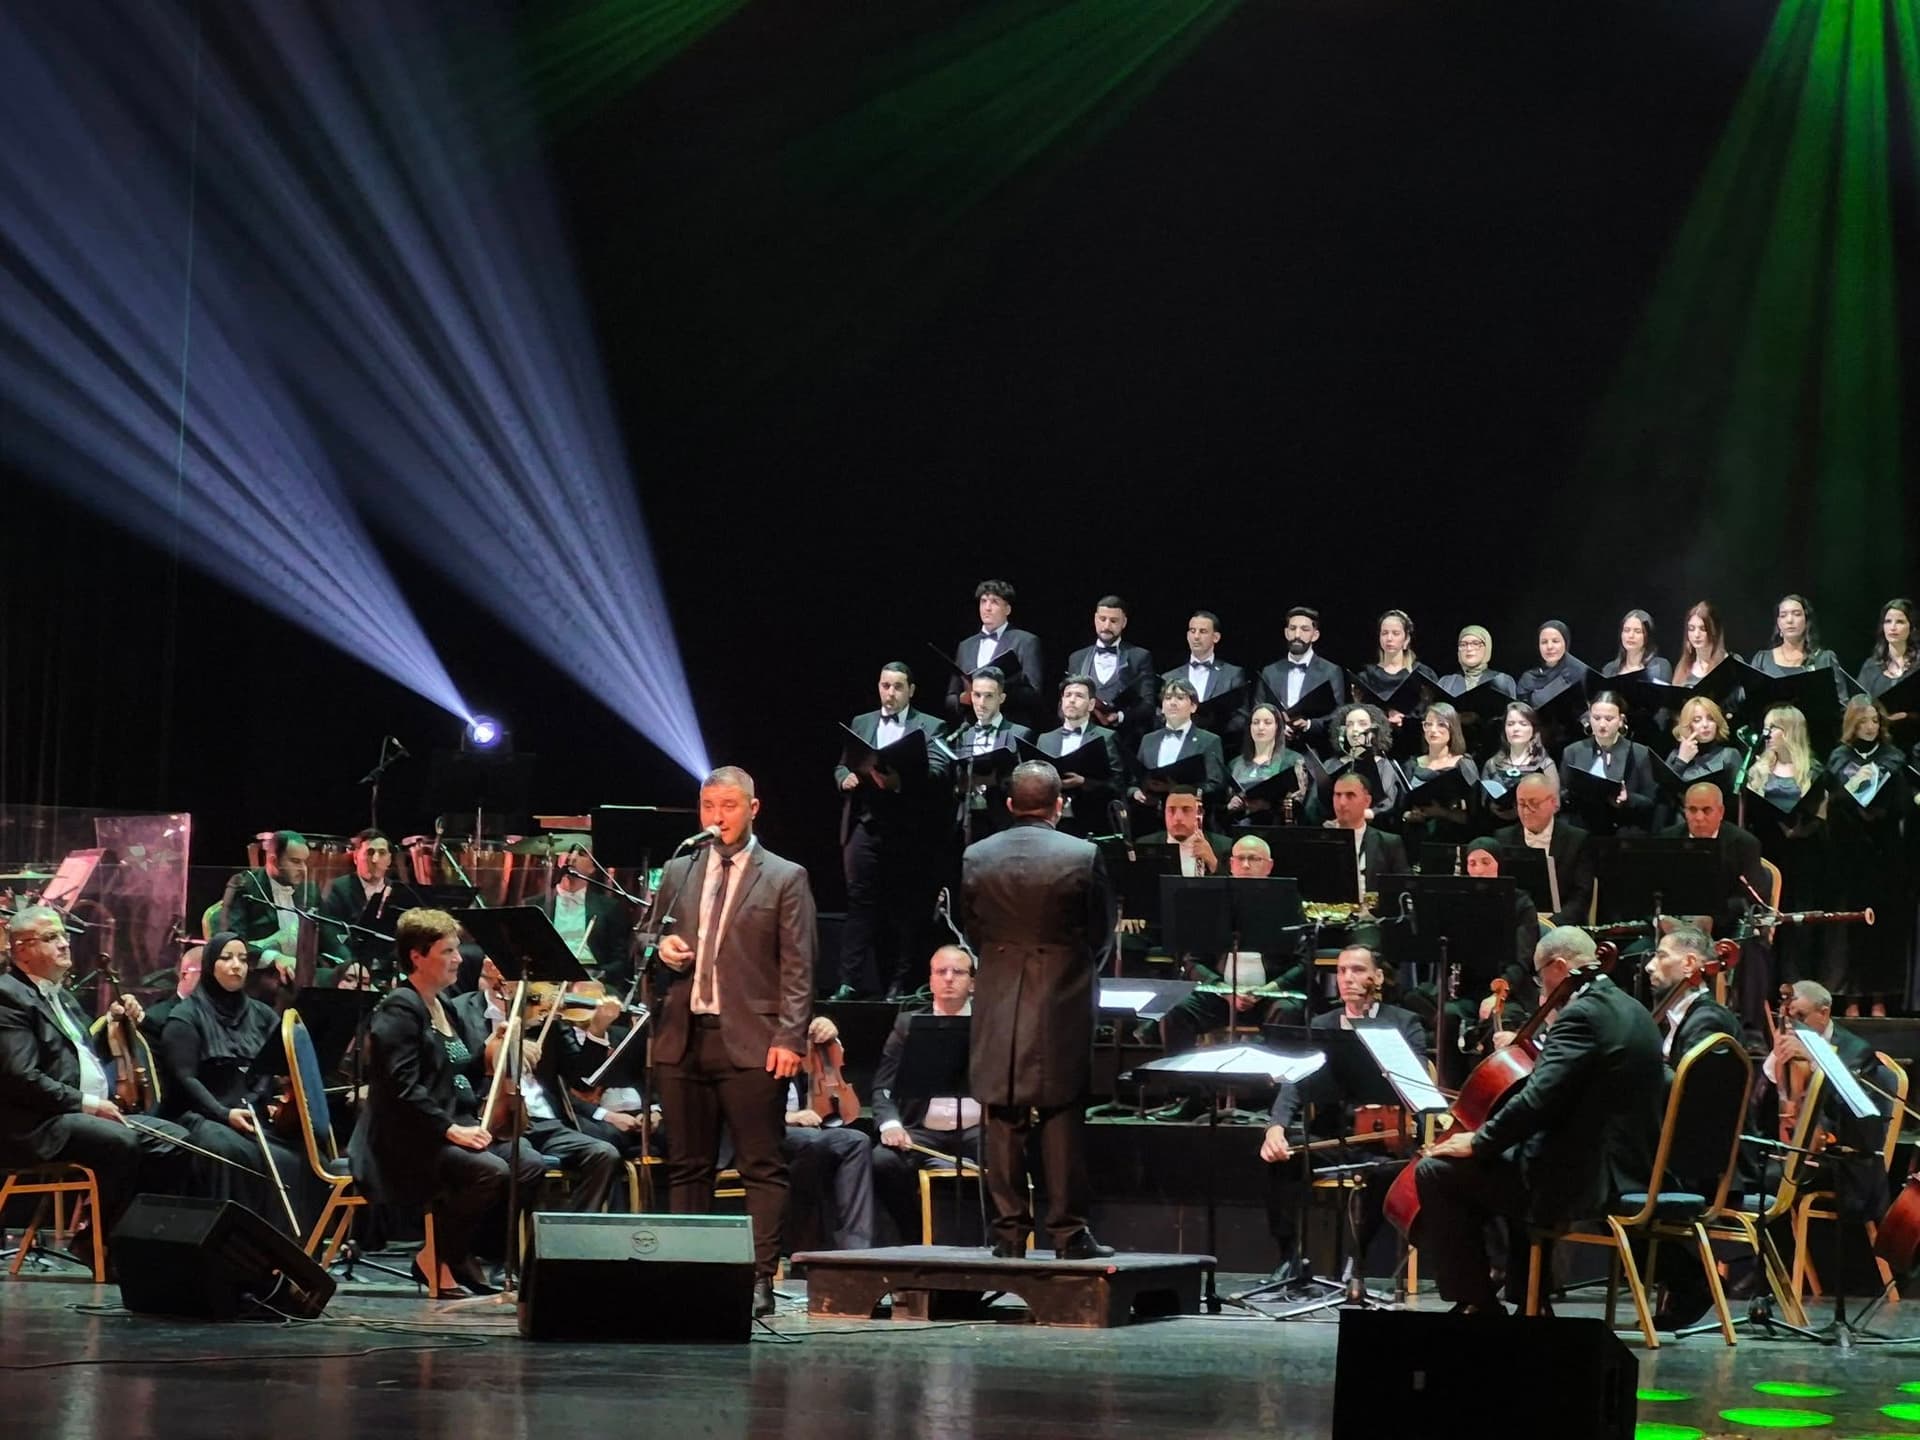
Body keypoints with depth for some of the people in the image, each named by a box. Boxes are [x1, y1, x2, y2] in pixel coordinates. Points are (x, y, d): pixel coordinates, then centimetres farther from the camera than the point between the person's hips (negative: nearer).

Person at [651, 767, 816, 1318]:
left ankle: (760, 1278, -5)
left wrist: (789, 1038, -11)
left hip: (751, 1043, -5)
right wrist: (662, 947, -2)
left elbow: (798, 968, -2)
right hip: (683, 1039, 5)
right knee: (688, 1166, 7)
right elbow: (654, 939, 23)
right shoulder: (678, 873, 16)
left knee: (762, 1168, -4)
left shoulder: (785, 878, 2)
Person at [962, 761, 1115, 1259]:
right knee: (1062, 1120, 2)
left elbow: (971, 928, 8)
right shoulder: (1082, 857, -9)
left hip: (997, 1003, 2)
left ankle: (1009, 1231, 6)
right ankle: (1068, 1232, 3)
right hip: (1062, 1004, -2)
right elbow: (1102, 935, 0)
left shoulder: (975, 857, 0)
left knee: (1004, 1121, 6)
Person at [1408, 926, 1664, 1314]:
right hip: (1628, 1167, 11)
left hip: (1586, 1179, -11)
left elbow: (1538, 1099, -25)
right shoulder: (1631, 1012, 14)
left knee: (1436, 1172, -5)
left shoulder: (1582, 1015, -17)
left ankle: (1476, 1303, 0)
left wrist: (1479, 1141, -15)